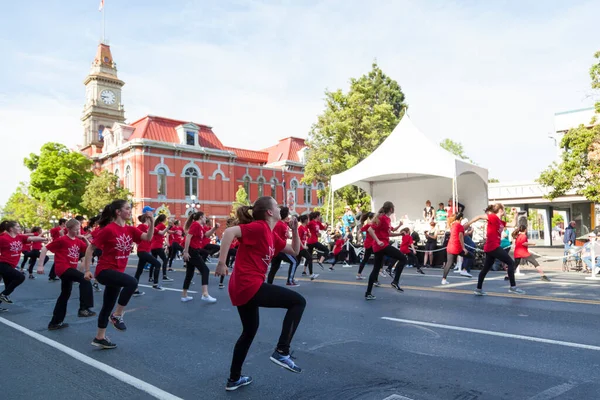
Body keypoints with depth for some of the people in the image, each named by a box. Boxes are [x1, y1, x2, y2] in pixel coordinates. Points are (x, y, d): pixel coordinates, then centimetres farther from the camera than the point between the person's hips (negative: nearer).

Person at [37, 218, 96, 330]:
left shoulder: (78, 241, 9)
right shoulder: (62, 240, -10)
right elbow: (44, 249, -8)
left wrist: (85, 239, -5)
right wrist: (40, 265, -11)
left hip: (70, 269, 8)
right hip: (63, 268, -8)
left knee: (65, 295, 15)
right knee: (85, 279, -26)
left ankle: (55, 323, 27)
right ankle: (84, 309, -25)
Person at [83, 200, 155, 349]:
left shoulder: (130, 230, 4)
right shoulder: (108, 229, -15)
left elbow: (148, 238, -8)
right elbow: (90, 249, -10)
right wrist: (87, 270, -11)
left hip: (117, 272, 8)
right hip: (105, 270, -8)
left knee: (108, 305, 15)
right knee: (132, 282, -31)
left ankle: (100, 338, 30)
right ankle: (117, 315, -12)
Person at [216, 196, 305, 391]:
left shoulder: (271, 236, 16)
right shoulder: (259, 227, -12)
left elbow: (294, 251, 24)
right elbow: (229, 232, -23)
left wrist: (295, 230, 11)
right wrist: (221, 261, -25)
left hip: (242, 288, 10)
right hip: (250, 286, -10)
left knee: (249, 331, 25)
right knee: (298, 301, -5)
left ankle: (234, 379, 36)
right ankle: (281, 352, -3)